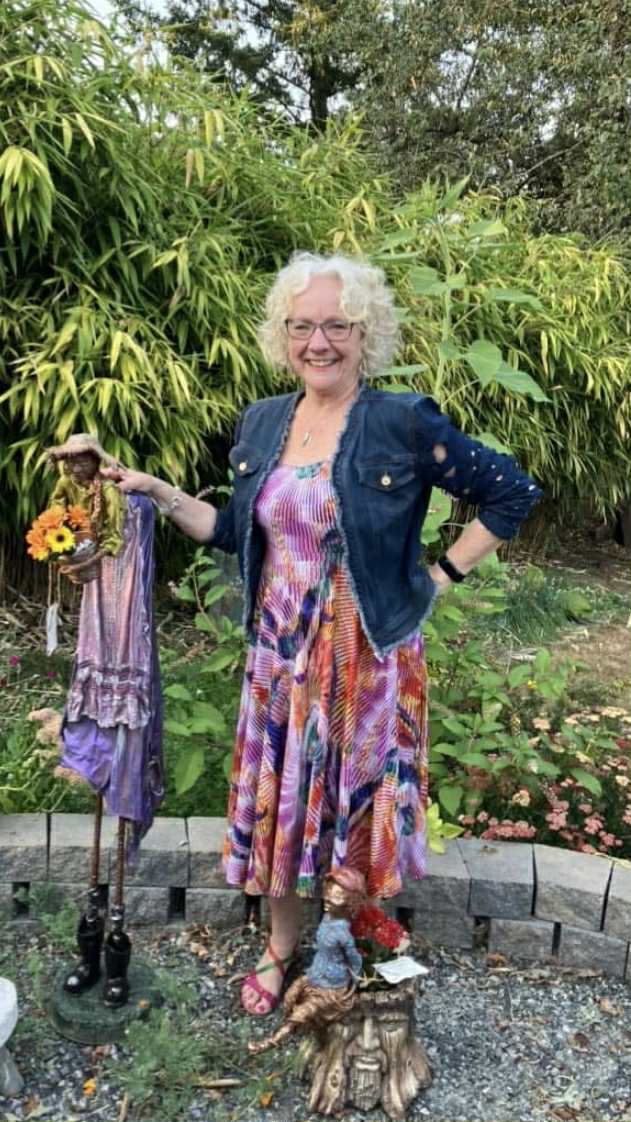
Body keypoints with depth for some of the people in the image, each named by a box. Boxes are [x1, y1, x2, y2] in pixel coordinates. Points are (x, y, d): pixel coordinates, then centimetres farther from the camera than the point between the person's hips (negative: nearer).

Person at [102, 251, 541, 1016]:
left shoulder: (405, 423, -14)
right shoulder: (260, 423, 2)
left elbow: (513, 493, -7)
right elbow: (239, 532, 10)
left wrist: (441, 576, -7)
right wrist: (158, 491, 2)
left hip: (370, 655, -4)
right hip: (281, 653, 5)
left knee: (363, 804, 10)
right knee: (278, 802, 14)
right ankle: (281, 949, 38)